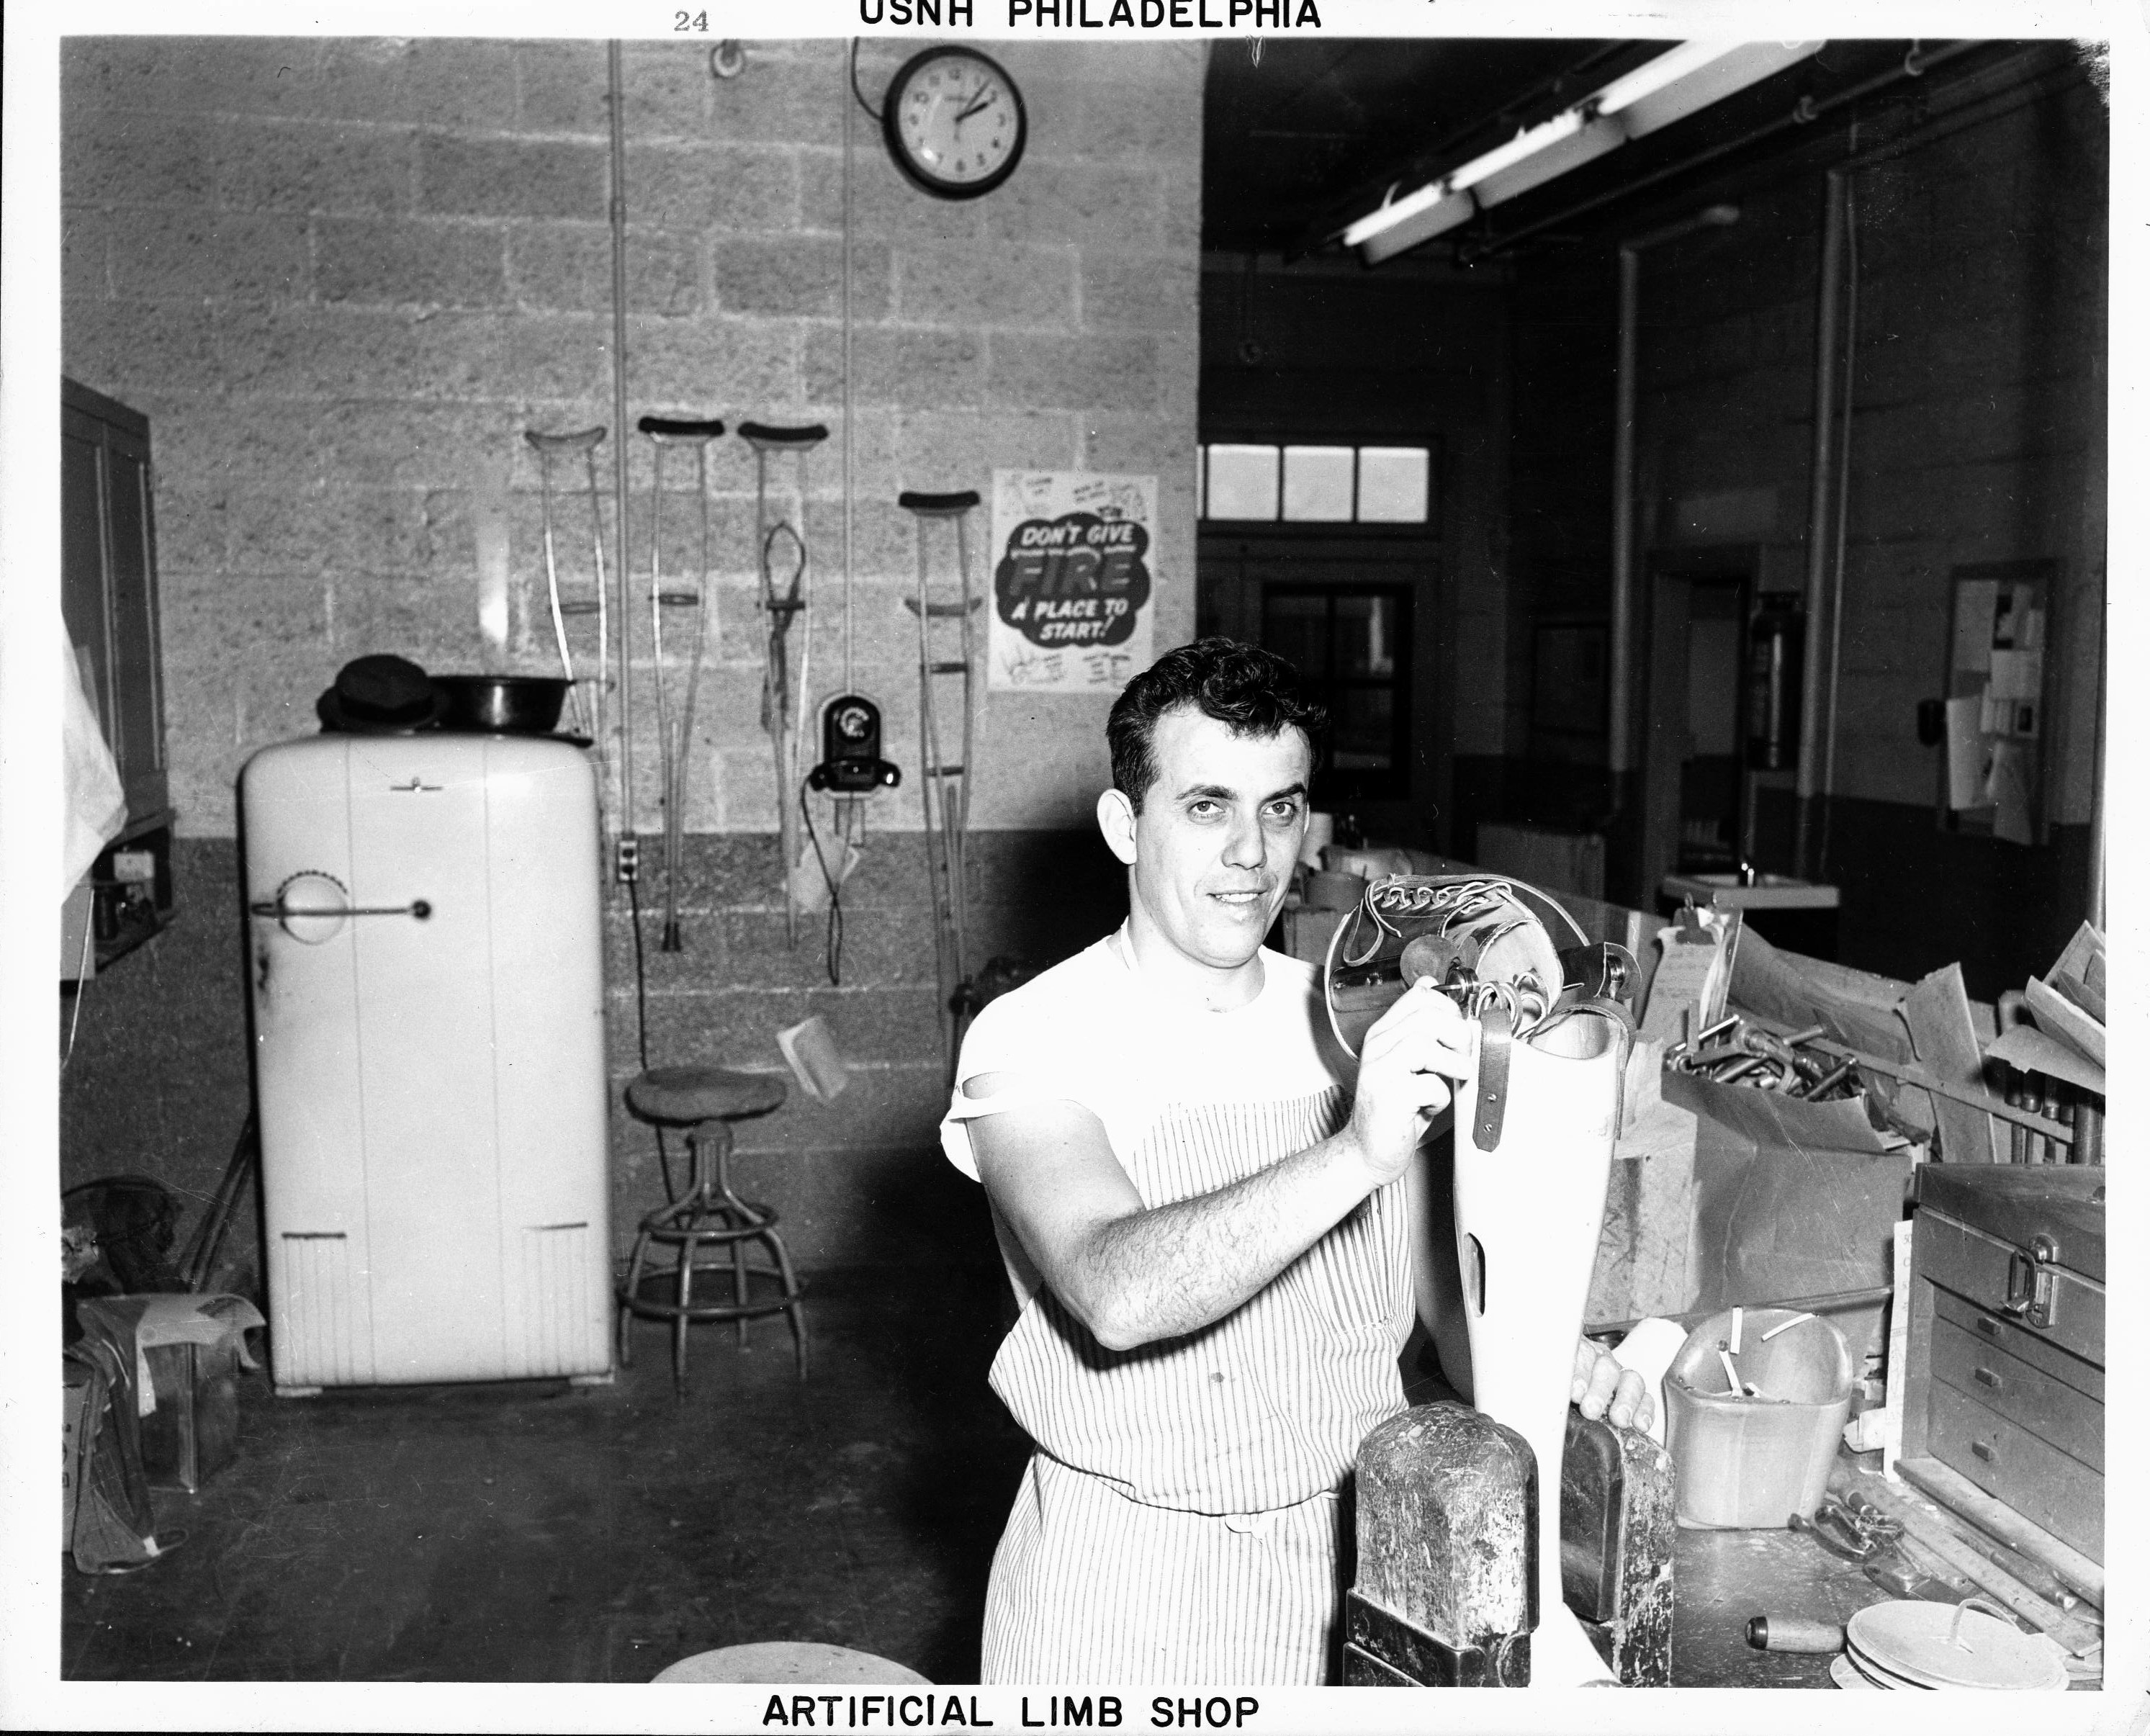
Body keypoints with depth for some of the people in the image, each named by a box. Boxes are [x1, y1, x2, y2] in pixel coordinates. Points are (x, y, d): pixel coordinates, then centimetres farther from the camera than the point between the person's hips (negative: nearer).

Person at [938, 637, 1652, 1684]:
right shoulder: (1035, 1043, -16)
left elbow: (1428, 1276, 7)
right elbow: (1117, 1295, -34)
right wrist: (1355, 1156, -44)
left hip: (1355, 1551, 5)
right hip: (1133, 1589, -5)